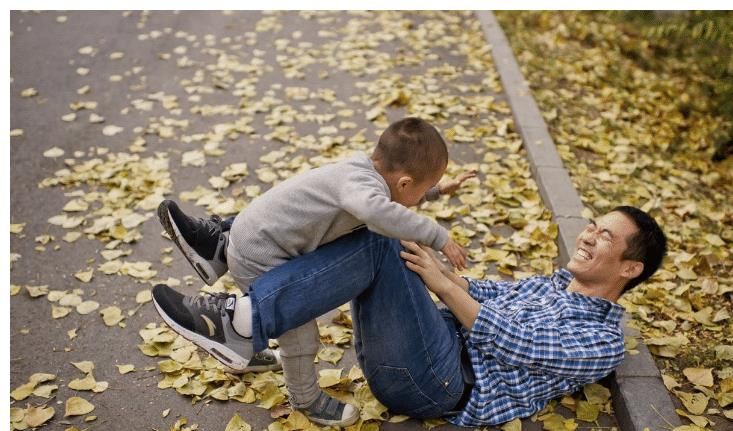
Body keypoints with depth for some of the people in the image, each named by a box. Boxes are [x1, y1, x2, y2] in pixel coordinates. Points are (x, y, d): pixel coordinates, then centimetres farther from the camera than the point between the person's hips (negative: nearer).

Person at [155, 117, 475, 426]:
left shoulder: (365, 171, 0)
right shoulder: (363, 183, -28)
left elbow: (394, 196, 24)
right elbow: (376, 210, -53)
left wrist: (437, 190, 20)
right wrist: (437, 236, -46)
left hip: (256, 235, 10)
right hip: (258, 254, -9)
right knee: (300, 331, 1)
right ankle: (306, 399, 24)